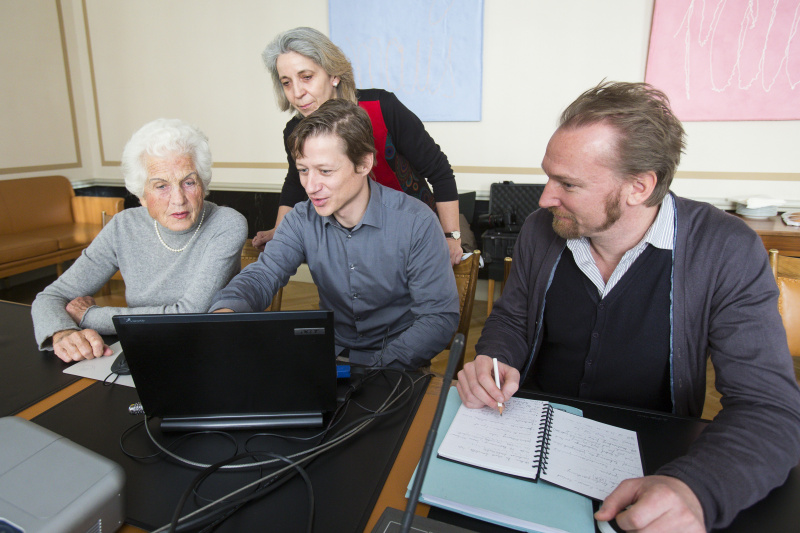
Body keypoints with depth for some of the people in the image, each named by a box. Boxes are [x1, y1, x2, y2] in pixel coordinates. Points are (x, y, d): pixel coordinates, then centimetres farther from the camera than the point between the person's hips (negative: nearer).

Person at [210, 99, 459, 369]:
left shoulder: (416, 223, -16)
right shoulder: (302, 220, -3)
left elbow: (440, 316, -16)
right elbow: (260, 277, -9)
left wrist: (378, 370, -28)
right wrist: (225, 312, -33)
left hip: (396, 367, -3)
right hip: (330, 356, 3)